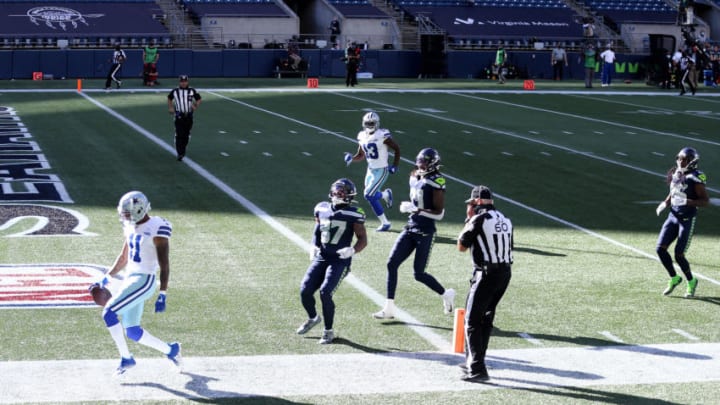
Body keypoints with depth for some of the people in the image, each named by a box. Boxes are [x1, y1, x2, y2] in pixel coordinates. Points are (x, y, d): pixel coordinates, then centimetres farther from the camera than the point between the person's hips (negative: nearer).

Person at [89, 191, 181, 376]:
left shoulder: (157, 229, -15)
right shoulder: (132, 228, 10)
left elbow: (164, 265, -16)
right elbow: (124, 258, 23)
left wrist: (162, 295, -20)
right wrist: (106, 279, 21)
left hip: (144, 281, -9)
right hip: (130, 279, 9)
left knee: (109, 313, -16)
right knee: (132, 332, 9)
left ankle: (126, 358, -3)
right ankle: (170, 350, 25)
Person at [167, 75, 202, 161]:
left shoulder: (192, 91, 3)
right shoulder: (175, 91, 3)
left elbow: (199, 99, 13)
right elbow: (169, 98, 20)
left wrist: (195, 106, -5)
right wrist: (170, 108, 7)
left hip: (189, 116, 2)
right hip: (179, 116, -2)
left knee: (186, 135, 9)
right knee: (179, 135, -11)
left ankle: (184, 148, 32)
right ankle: (180, 154, -12)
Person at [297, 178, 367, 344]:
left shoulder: (353, 215, -8)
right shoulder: (322, 209, 6)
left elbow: (363, 240, -5)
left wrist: (353, 250, -23)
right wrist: (314, 247, 6)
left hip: (340, 261, -5)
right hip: (321, 258, 5)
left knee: (325, 292, -19)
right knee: (305, 291, -4)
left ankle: (328, 331, 0)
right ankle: (313, 318, 29)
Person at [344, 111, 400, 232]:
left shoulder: (382, 136, -18)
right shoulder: (362, 136, 2)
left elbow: (397, 149, -8)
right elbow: (361, 155, 13)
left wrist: (395, 166, -13)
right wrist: (351, 158, -7)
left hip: (381, 170, -7)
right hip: (370, 169, 7)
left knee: (369, 195, -14)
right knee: (371, 195, 13)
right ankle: (386, 194, 45)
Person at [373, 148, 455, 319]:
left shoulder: (436, 182, -14)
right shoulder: (416, 177, 9)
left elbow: (439, 213, -17)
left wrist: (416, 209, -23)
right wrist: (407, 206, 7)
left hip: (426, 232, -8)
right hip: (410, 228, 8)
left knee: (419, 274, -4)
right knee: (392, 263, 0)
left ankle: (446, 295, 22)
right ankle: (389, 308, 6)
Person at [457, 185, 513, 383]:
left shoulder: (479, 219, -10)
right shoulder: (505, 220, 12)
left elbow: (461, 246, -1)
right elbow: (508, 247, 15)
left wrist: (469, 220, 5)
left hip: (486, 274, -8)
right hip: (505, 272, 8)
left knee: (473, 320, -4)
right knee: (486, 319, 18)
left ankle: (478, 369, -11)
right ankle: (473, 362, 28)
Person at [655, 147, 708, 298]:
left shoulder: (695, 178, -14)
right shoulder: (676, 174, 7)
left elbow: (705, 201, -15)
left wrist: (687, 202, -27)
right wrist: (665, 203, 6)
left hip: (687, 219, -7)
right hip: (673, 216, 7)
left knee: (679, 255, -6)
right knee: (660, 248, -1)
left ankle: (691, 281, 19)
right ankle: (674, 278, 18)